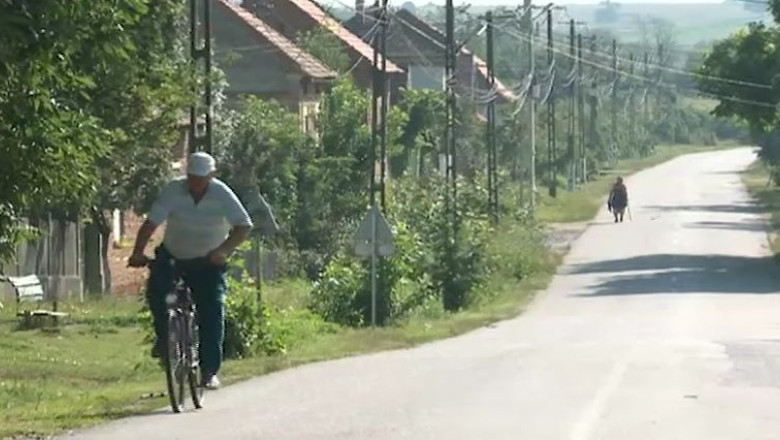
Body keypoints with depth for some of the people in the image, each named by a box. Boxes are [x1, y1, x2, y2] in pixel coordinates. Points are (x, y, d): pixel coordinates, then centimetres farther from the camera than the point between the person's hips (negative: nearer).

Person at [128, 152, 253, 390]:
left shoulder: (222, 194, -14)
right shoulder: (173, 191, -14)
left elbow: (244, 226, -17)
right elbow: (151, 223, -19)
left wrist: (223, 250, -32)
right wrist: (138, 252, -33)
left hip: (207, 262, 0)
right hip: (172, 256, 1)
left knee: (212, 311, -11)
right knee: (156, 289, -25)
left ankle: (210, 371, -6)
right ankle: (163, 336, 0)